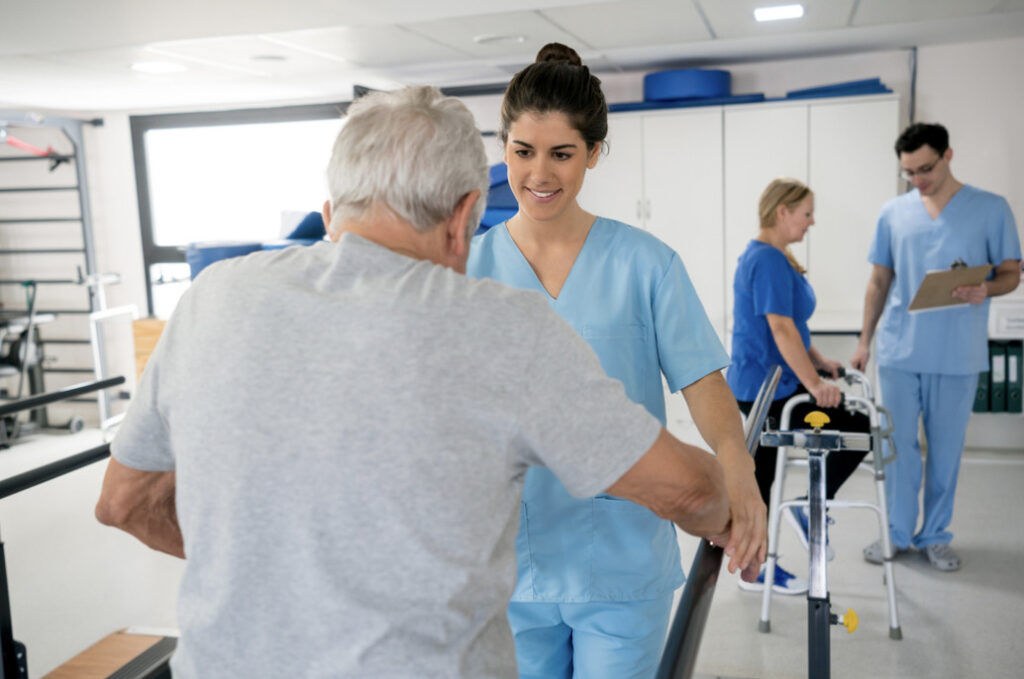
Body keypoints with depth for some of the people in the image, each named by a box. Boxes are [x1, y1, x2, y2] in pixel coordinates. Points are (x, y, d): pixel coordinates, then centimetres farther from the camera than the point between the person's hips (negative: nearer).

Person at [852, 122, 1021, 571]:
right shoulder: (893, 213, 7)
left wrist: (985, 290, -19)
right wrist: (865, 341, 10)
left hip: (958, 355, -1)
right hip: (899, 350, 2)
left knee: (946, 448, 8)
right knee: (899, 445, 6)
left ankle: (935, 536, 23)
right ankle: (898, 533, 20)